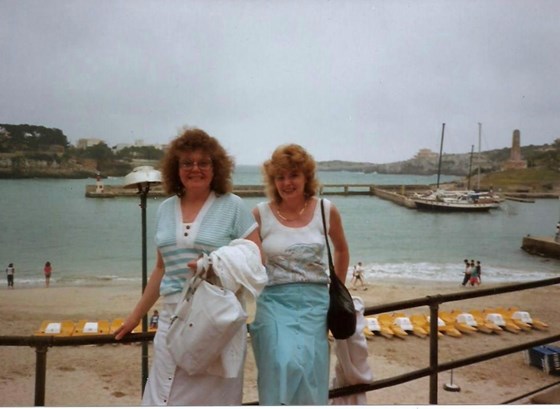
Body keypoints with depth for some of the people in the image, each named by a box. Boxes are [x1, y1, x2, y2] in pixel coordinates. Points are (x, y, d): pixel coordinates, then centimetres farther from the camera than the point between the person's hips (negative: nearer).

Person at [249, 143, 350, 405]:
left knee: (309, 371, -3)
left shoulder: (326, 211, 1)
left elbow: (341, 250, 17)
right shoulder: (260, 214, -4)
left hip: (314, 301, 1)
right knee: (284, 367, -16)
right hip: (274, 301, -1)